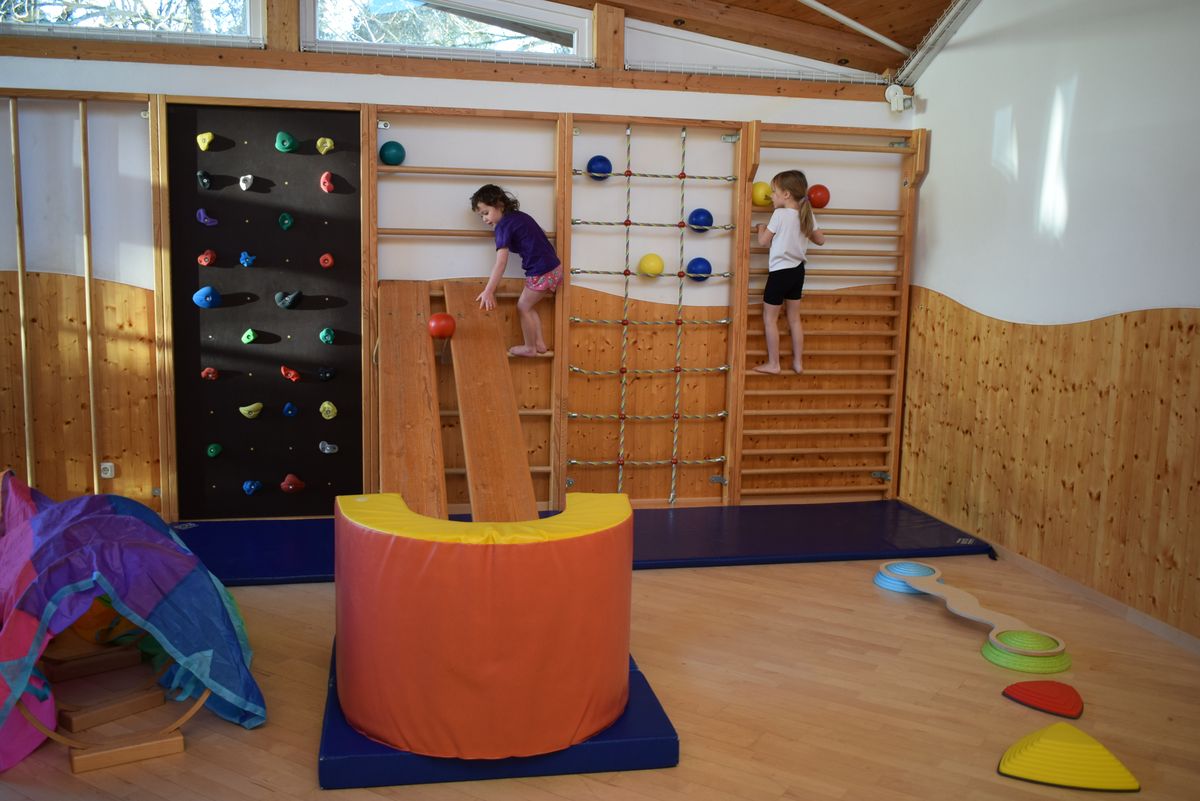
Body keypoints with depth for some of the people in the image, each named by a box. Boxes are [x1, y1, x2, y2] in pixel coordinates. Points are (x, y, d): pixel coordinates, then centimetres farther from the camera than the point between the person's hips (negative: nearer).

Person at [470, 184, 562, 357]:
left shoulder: (503, 226, -12)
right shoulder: (519, 216, 13)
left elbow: (501, 263, -19)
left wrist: (488, 291, -20)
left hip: (541, 273, -9)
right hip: (555, 267, 9)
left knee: (523, 307, 9)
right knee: (529, 306, 21)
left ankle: (530, 348, 20)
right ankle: (540, 343, 25)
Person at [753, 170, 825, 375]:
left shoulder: (780, 214, -17)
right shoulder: (807, 215, 2)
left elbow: (763, 241, -10)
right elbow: (820, 240, 12)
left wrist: (761, 227, 9)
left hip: (780, 271, -7)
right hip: (797, 271, 7)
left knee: (770, 318, 5)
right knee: (794, 318, 16)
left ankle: (773, 364, 8)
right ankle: (798, 362, 20)